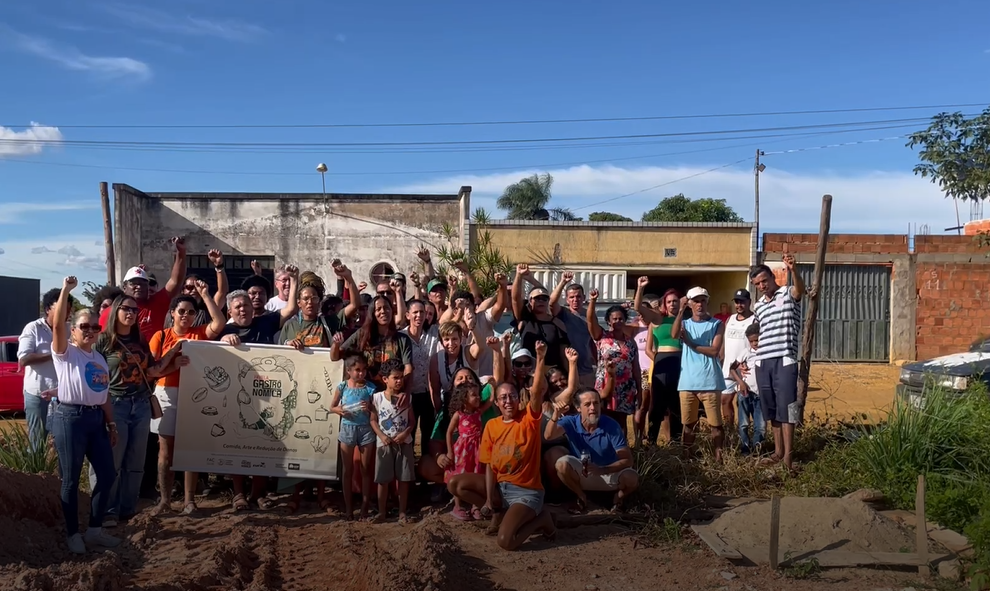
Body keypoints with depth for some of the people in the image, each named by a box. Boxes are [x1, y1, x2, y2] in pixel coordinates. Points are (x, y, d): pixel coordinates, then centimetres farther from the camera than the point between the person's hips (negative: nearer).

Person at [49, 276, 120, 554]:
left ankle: (95, 529, 19)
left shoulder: (100, 359, 17)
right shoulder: (65, 352, -1)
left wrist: (111, 424, 15)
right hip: (69, 418, -6)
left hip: (96, 419, 7)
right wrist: (65, 290, -26)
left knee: (107, 474, 6)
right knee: (71, 479, 1)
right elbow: (57, 324, -20)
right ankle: (73, 534, 13)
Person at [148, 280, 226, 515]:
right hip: (166, 395, 0)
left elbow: (219, 323, -13)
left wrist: (205, 295, -12)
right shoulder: (161, 336, 3)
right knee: (166, 449, 5)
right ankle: (165, 499, 14)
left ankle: (189, 500, 12)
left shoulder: (200, 334, 4)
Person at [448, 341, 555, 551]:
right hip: (500, 485, 6)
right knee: (455, 484, -4)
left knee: (505, 541, -25)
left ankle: (540, 517, 4)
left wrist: (540, 359, -43)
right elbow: (490, 465, 2)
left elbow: (538, 390, -29)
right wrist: (489, 498, -10)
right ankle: (499, 512, 10)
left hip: (527, 491, -6)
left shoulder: (529, 419, -10)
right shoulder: (491, 425, 2)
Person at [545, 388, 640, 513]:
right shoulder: (571, 422, -16)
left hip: (610, 474, -1)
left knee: (632, 478, -31)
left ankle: (618, 499, 5)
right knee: (562, 464, -29)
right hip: (582, 475, 1)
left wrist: (602, 470, -36)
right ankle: (582, 498, -1)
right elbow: (548, 435, -35)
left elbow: (627, 460, -21)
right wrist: (555, 416, -56)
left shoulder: (611, 426, -19)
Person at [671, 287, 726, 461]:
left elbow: (714, 350, -8)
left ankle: (718, 455, 9)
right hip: (687, 382, 2)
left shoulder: (717, 324, 4)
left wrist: (690, 343, -7)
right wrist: (681, 311, -22)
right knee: (688, 423, 10)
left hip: (710, 382, -2)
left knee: (715, 423, 1)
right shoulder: (685, 323, 10)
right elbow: (673, 334, -14)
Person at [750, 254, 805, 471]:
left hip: (784, 360, -6)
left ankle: (788, 455, -3)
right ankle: (778, 450, 19)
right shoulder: (758, 306, 17)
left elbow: (800, 289, -25)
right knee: (771, 409, 10)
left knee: (786, 408, -6)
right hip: (762, 362, 6)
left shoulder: (788, 294, -1)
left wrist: (792, 269, -46)